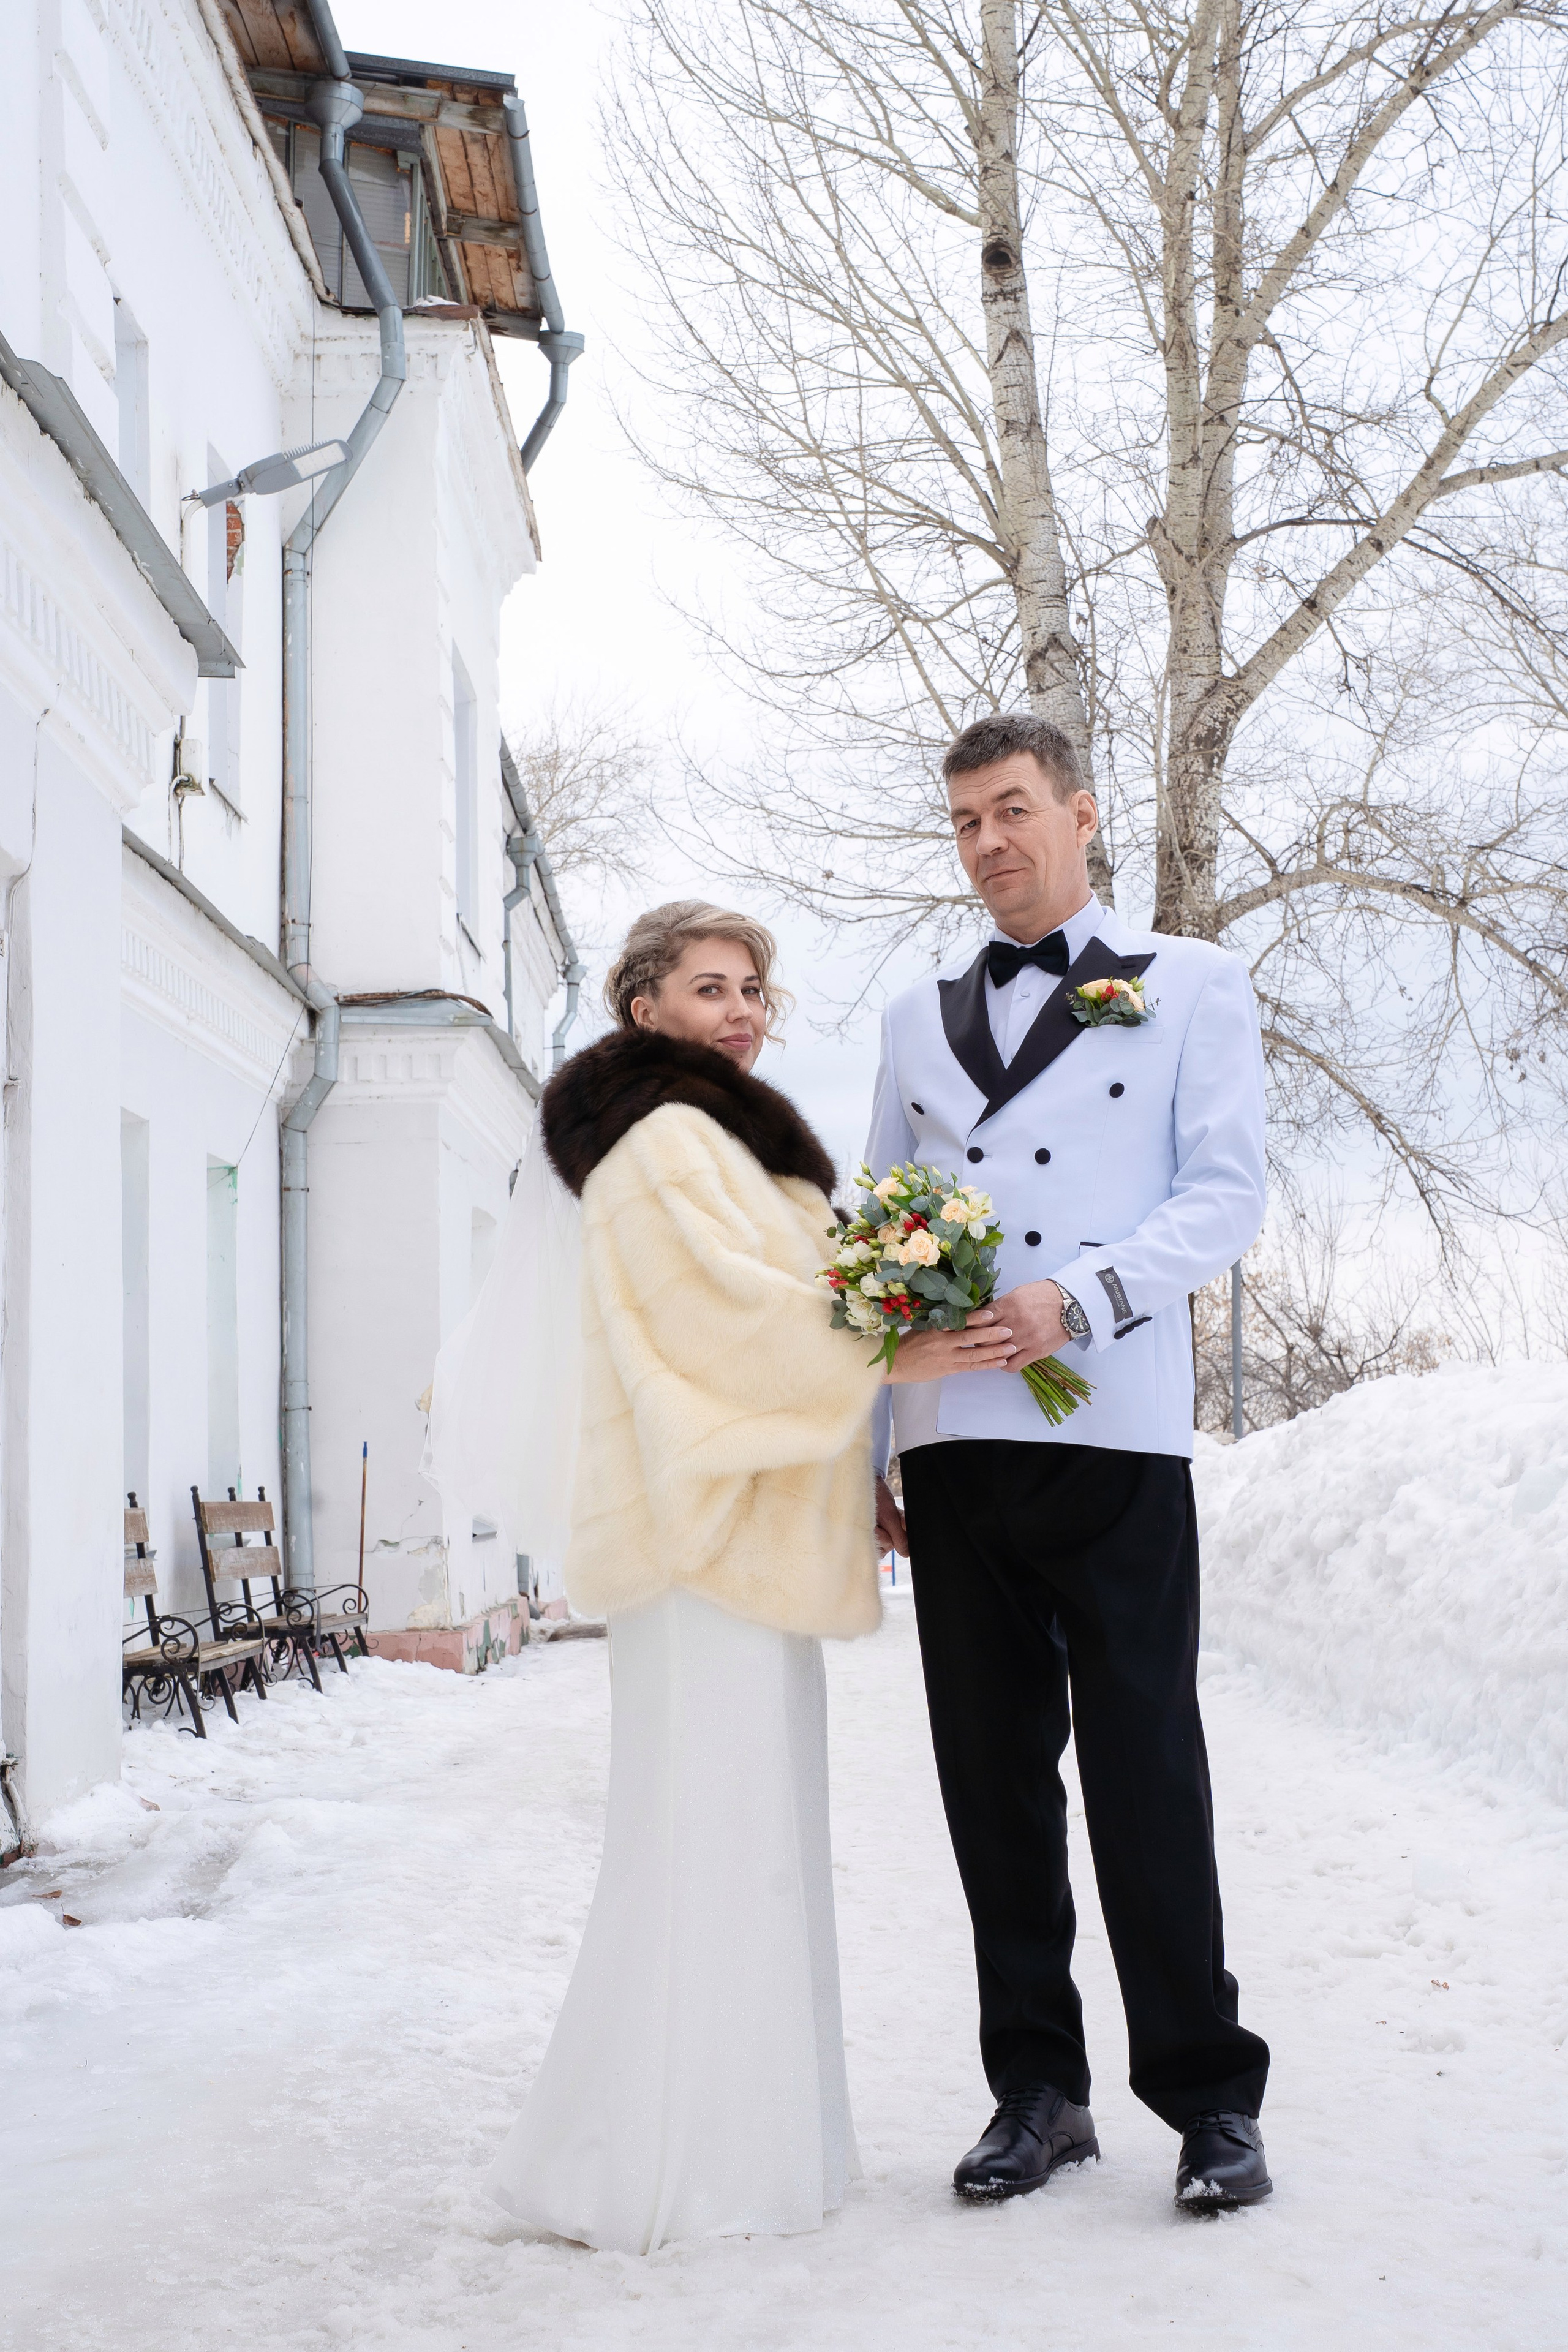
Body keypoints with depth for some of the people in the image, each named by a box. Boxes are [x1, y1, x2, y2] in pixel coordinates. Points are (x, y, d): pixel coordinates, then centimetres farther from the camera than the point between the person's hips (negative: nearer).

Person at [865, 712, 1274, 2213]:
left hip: (1111, 1431, -4)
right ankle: (1037, 2089, 16)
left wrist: (1079, 1300, -16)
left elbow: (1226, 1193, -1)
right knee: (993, 1774, 7)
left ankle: (1206, 2097, 8)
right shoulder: (917, 1020, 20)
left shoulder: (1189, 986, 9)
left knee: (1145, 1764, -3)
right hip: (950, 1443, 4)